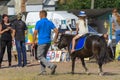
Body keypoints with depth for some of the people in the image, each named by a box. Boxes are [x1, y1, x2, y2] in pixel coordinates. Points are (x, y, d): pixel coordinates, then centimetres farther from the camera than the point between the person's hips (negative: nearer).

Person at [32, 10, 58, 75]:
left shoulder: (39, 22, -7)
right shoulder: (50, 22, 7)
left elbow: (35, 33, -11)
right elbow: (56, 31, 1)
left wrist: (33, 43, -3)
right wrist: (55, 39, 15)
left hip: (42, 42, -6)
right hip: (48, 42, 7)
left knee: (40, 57, -3)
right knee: (43, 56, 17)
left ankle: (52, 65, -22)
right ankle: (43, 71, 13)